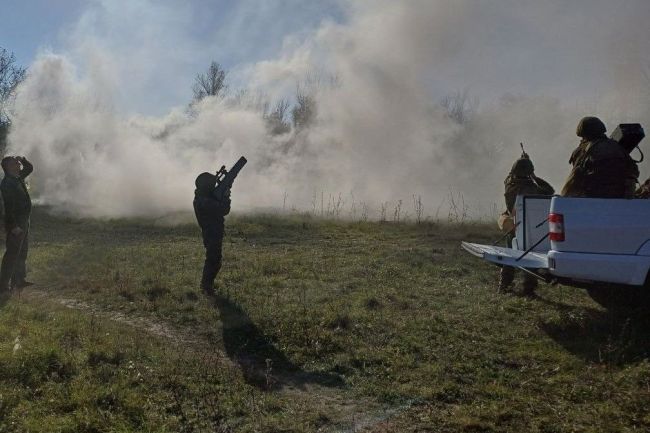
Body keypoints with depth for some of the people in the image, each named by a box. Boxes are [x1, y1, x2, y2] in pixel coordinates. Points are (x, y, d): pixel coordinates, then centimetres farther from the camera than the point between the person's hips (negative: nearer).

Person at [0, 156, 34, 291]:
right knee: (12, 254, -6)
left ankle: (19, 279, 27)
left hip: (24, 221, 10)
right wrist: (14, 226, -25)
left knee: (22, 252, 17)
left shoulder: (18, 177, 9)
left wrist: (23, 159, 5)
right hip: (16, 224, -10)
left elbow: (30, 168, 27)